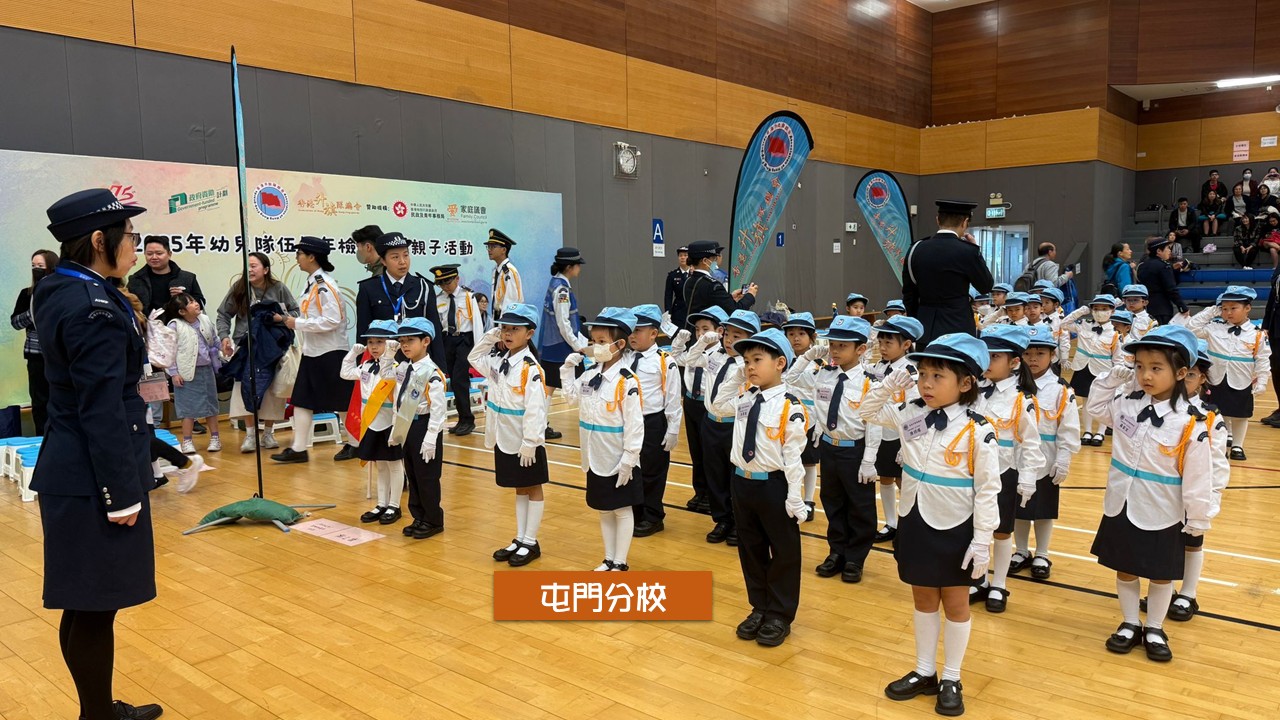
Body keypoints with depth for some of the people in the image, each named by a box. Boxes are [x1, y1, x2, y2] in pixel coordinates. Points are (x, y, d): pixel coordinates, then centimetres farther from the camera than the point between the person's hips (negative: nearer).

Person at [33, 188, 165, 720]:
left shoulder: (57, 291, 9)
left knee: (90, 603, 19)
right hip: (92, 476, -10)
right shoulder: (95, 308, -21)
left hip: (70, 467, 10)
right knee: (92, 606, 3)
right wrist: (122, 492, -18)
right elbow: (103, 412, -21)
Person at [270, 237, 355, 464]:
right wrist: (286, 319, 7)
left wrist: (298, 324, -18)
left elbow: (332, 320, -23)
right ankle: (298, 449, 12)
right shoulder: (311, 283, 11)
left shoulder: (325, 285, -16)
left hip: (330, 353, -9)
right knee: (301, 400, 7)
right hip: (312, 352, 9)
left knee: (341, 403, 3)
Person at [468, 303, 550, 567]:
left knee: (533, 489, 8)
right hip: (505, 439, 7)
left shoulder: (531, 369, -21)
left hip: (526, 443, -7)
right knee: (519, 490, 18)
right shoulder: (497, 361, 2)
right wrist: (489, 337, 4)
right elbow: (474, 358, 20)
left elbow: (535, 409, -23)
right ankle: (519, 539, 28)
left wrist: (530, 443, -22)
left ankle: (530, 543, 17)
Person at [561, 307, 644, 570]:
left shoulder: (627, 381, -20)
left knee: (622, 510, 9)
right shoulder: (590, 374, 1)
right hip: (595, 459, 7)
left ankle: (620, 563, 19)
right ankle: (609, 559, 30)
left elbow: (634, 425, -19)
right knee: (603, 510, 17)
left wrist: (628, 460, -18)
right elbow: (572, 397, 18)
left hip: (619, 461, -7)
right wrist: (568, 369, 5)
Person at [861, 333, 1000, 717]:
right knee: (923, 600, 18)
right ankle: (925, 673, 34)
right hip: (915, 524, 5)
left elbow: (988, 490, -15)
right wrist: (887, 386, -8)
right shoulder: (911, 415, -4)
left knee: (955, 603, 13)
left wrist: (982, 541, -15)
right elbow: (868, 413, 10)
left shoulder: (977, 431, -19)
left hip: (954, 530, -5)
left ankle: (951, 680, 28)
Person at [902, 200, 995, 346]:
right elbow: (986, 286, 4)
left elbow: (908, 295, 9)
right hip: (958, 330, -4)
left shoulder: (916, 249, 2)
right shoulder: (967, 251, -11)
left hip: (925, 332, 4)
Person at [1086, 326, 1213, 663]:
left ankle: (1155, 629, 33)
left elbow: (1198, 477, -14)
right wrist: (1112, 379, -1)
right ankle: (1130, 624, 34)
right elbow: (1095, 408, 15)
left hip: (1162, 516, -4)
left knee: (1161, 575, 15)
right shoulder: (1127, 403, -7)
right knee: (1124, 570, 17)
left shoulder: (1191, 423, -20)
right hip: (1121, 507, 4)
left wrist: (1197, 521, -8)